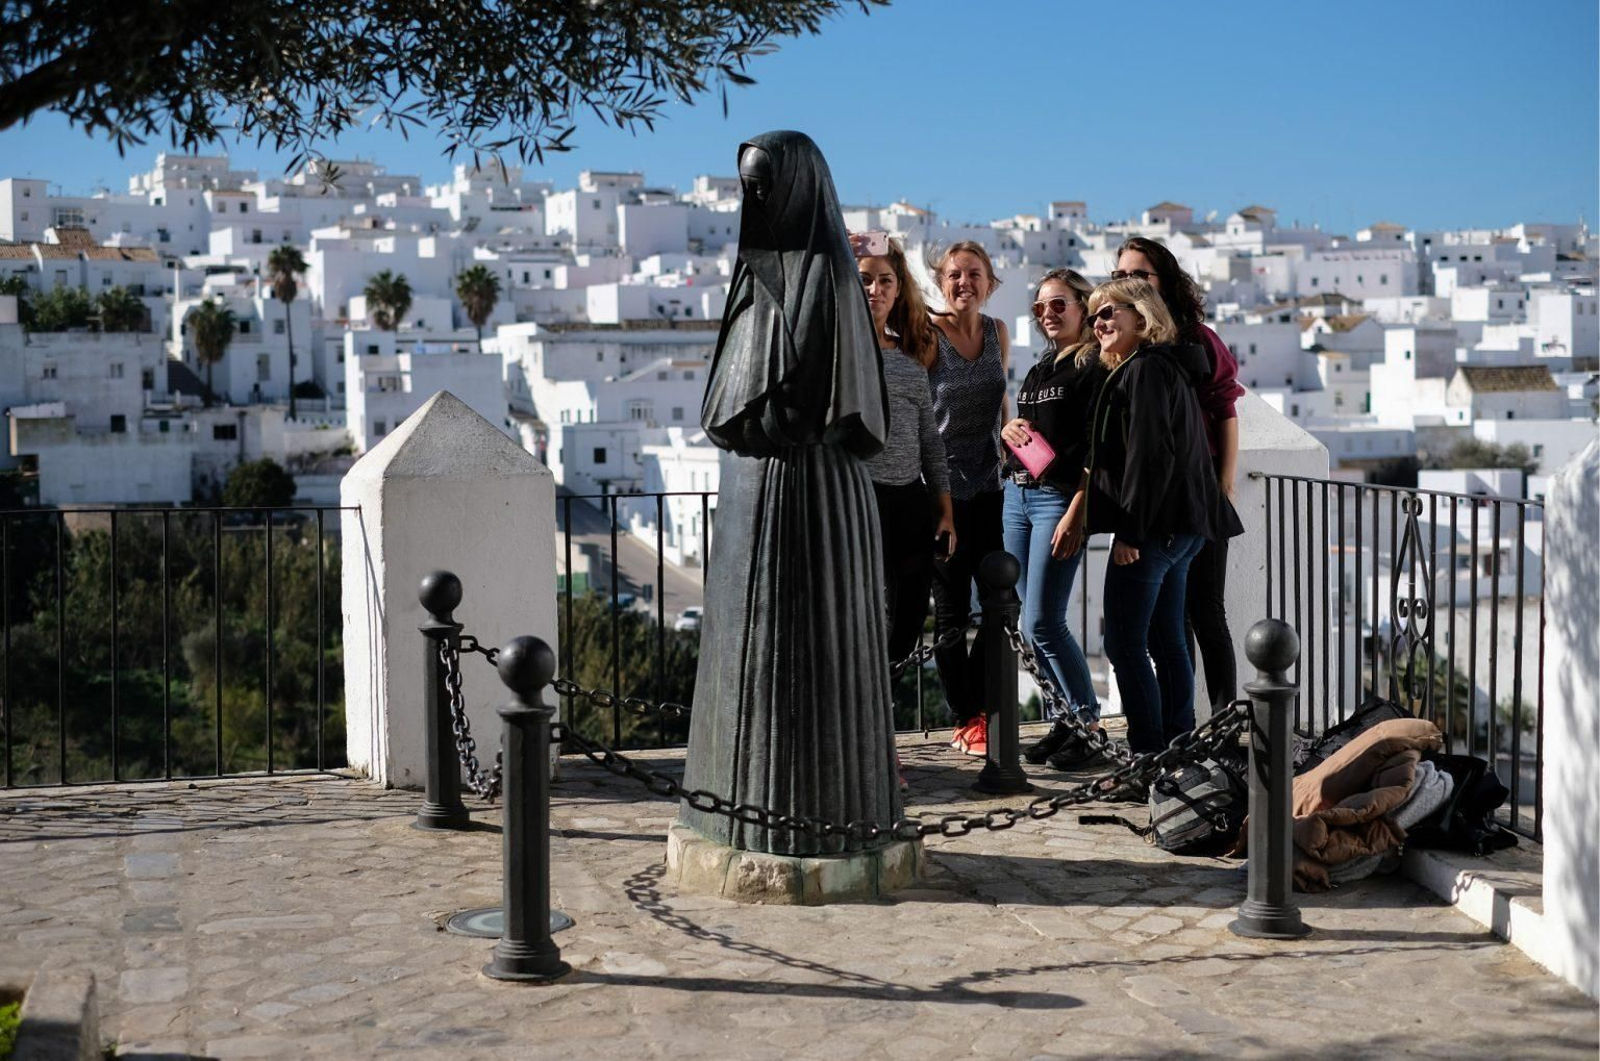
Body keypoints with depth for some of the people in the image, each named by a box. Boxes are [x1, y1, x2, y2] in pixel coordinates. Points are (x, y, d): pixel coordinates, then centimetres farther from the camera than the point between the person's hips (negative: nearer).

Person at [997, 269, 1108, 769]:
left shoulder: (1094, 367, -6)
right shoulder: (1039, 369, 19)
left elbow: (1097, 448, -12)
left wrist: (1075, 513, -20)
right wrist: (1008, 431, 3)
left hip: (1059, 498, -8)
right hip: (1018, 495, 8)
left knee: (1042, 624, -12)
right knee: (1034, 623, 6)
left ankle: (1090, 726, -1)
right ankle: (1069, 719, 14)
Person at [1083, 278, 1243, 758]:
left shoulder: (1145, 369, -13)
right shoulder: (1169, 367, 18)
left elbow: (1151, 454, -21)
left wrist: (1129, 530, -21)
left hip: (1153, 525, -10)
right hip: (1182, 527, 10)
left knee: (1124, 643, -7)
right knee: (1166, 641, 14)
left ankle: (1148, 753, -6)